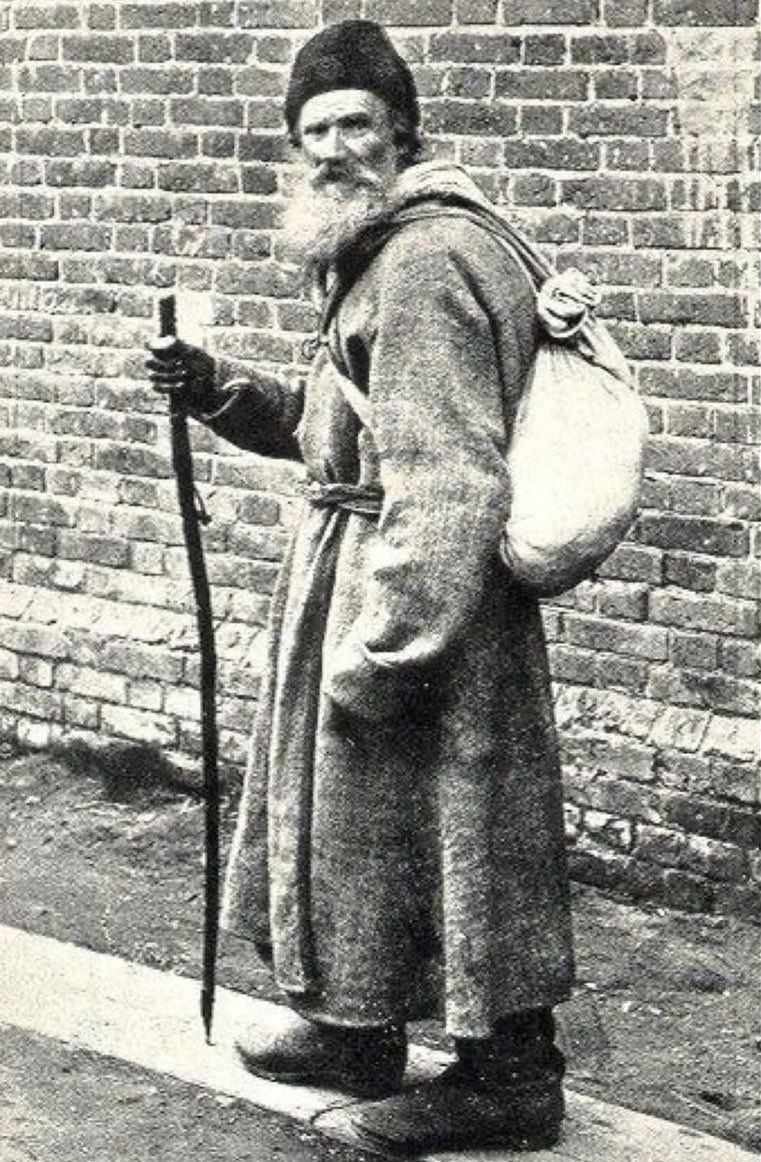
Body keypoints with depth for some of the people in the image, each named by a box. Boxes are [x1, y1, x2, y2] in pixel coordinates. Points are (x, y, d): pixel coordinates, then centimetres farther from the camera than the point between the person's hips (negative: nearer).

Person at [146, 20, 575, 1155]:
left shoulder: (426, 261, -19)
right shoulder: (377, 254, 15)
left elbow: (446, 484, -25)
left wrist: (384, 650, -25)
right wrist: (217, 390, 9)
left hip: (413, 592, -10)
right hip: (372, 577, 11)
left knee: (419, 827, -1)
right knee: (351, 810, 19)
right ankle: (354, 1029, 35)